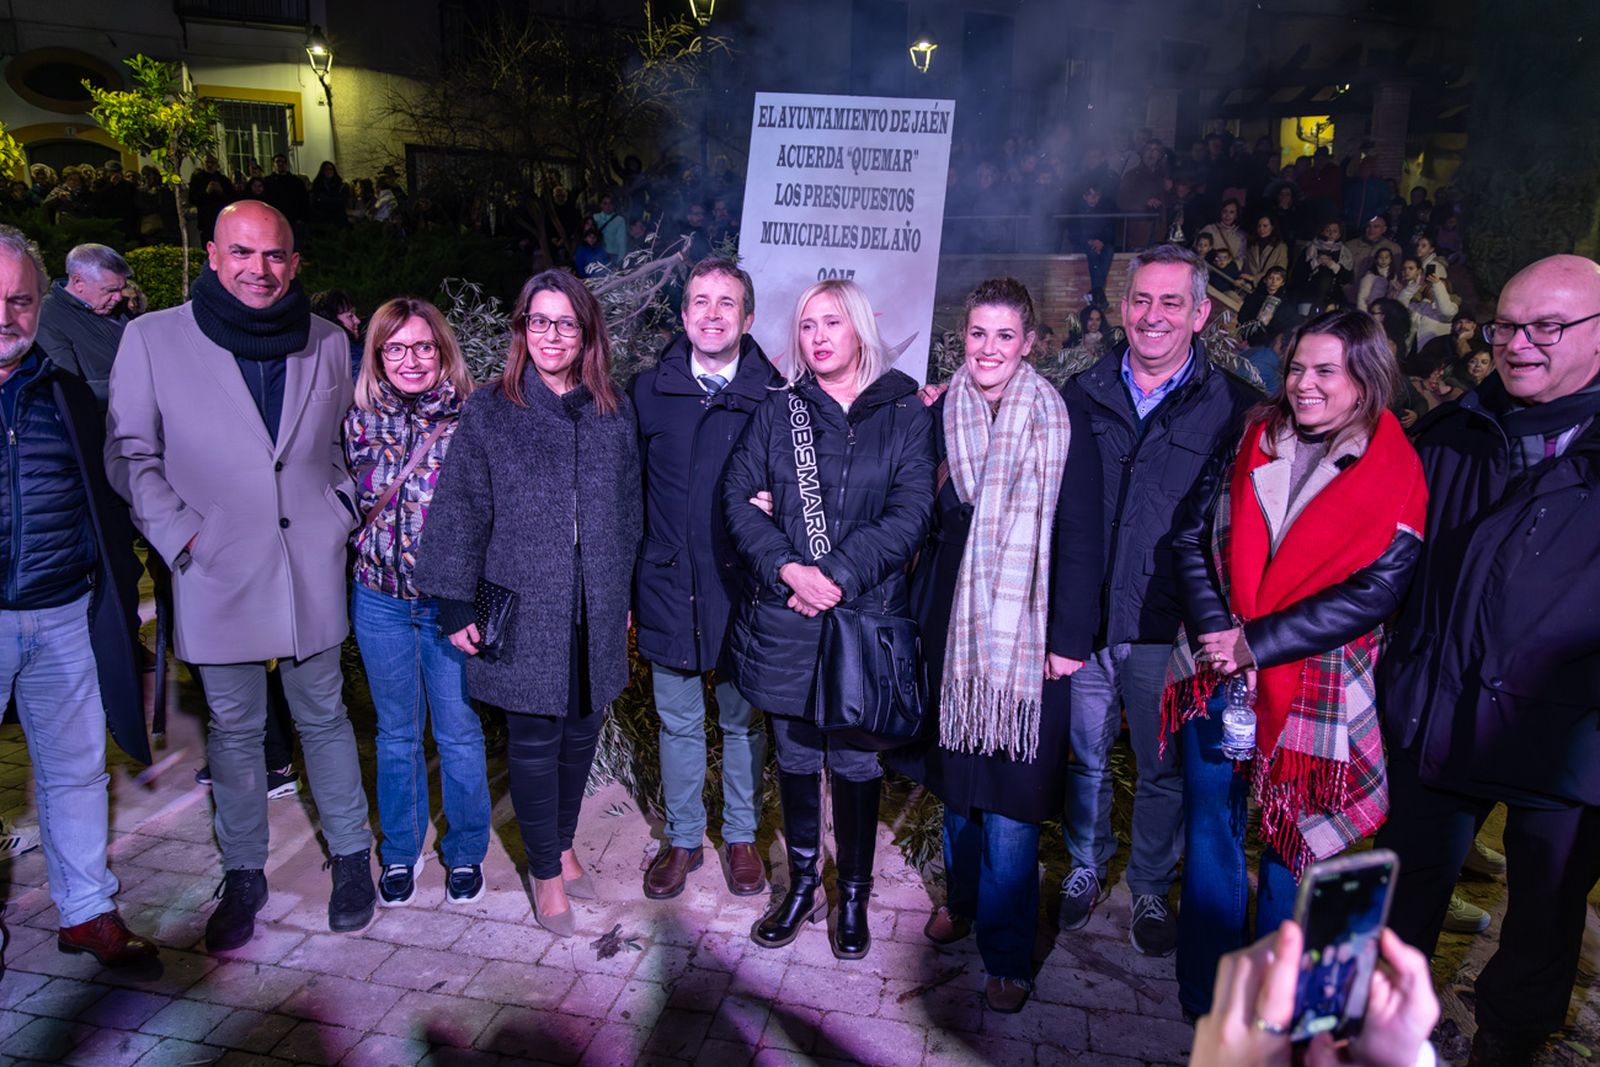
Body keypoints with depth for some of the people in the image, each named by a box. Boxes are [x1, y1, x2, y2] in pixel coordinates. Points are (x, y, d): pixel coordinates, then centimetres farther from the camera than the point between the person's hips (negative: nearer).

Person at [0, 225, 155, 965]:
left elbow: (105, 500, 13)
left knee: (77, 770, 12)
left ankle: (88, 913, 26)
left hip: (66, 617, 3)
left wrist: (119, 594, 11)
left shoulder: (66, 392, 8)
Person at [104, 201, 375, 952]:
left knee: (322, 715, 13)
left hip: (312, 565, 1)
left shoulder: (327, 342, 4)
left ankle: (350, 855, 28)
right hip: (218, 572, -1)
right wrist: (178, 534, -8)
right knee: (234, 728, 11)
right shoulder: (152, 338, -3)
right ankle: (243, 875, 29)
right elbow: (130, 451, 2)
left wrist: (343, 509, 4)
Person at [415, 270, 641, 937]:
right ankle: (546, 872, 23)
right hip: (523, 612, -3)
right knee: (534, 739, 5)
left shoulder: (614, 414, 7)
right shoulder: (489, 413, -2)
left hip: (595, 612, 3)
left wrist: (626, 595, 11)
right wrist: (457, 606, -5)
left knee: (581, 731, 13)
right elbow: (460, 512, -2)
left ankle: (563, 843, 36)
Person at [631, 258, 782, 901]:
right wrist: (623, 587, 2)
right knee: (678, 722, 15)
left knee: (743, 720, 14)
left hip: (745, 587, -1)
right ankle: (682, 839, 33)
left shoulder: (775, 397, -4)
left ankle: (741, 836, 34)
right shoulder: (648, 391, 2)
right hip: (668, 588, 2)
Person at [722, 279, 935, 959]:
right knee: (795, 756, 13)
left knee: (855, 761, 8)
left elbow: (911, 513, -9)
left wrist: (840, 575, -17)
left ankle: (854, 896, 28)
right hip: (784, 616, 2)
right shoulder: (778, 412, 7)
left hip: (866, 616, -2)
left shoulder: (905, 413, 1)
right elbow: (738, 496, 0)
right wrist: (788, 567, -15)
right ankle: (802, 884, 32)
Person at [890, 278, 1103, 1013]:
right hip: (952, 624, 4)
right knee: (955, 772, 16)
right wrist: (916, 613, 3)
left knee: (1009, 799, 0)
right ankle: (961, 899, 39)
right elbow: (921, 517, 8)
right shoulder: (939, 419, 3)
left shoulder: (1062, 427, -6)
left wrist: (1069, 639, -9)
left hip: (1026, 636, -3)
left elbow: (1081, 540, -6)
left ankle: (1007, 954, 17)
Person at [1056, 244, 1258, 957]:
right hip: (1083, 615, 2)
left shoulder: (1231, 406, -3)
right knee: (1084, 752, 16)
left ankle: (1151, 887, 35)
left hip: (1169, 627, -2)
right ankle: (1086, 866, 38)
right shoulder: (1082, 394, 4)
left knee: (1163, 767, 13)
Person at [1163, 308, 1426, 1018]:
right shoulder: (1250, 443, 3)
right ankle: (1205, 996, 31)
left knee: (1291, 847, 11)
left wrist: (1256, 642, -18)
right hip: (1216, 670, 3)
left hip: (1314, 689, -2)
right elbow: (1190, 535, 0)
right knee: (1210, 829, 12)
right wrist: (1214, 630, -13)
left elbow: (1375, 592, -13)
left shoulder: (1398, 475, -6)